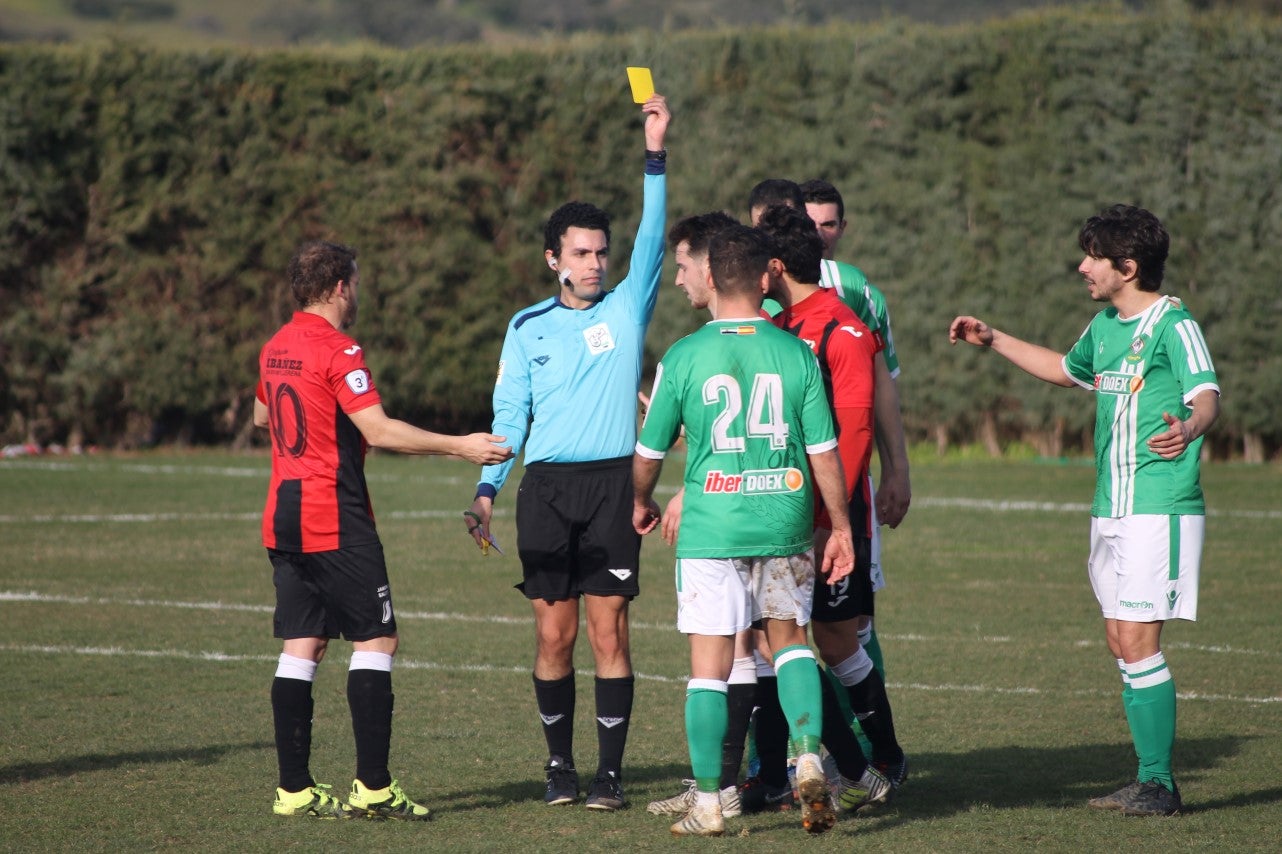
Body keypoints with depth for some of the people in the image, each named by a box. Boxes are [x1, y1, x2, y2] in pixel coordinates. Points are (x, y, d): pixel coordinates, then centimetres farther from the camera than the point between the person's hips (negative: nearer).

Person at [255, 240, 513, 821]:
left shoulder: (274, 350, 12)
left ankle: (294, 789, 5)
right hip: (336, 523, -8)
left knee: (302, 646, 7)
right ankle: (372, 787, -7)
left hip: (283, 521, 8)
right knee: (375, 640, -3)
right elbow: (380, 431, -20)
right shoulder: (338, 352, -13)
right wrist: (459, 446, -17)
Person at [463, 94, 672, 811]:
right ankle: (561, 765, 12)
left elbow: (652, 239, -7)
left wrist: (655, 153, -16)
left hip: (613, 484, -1)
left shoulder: (627, 308, 6)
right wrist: (487, 490, 0)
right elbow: (510, 413, 11)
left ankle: (610, 770, -1)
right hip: (546, 488, 1)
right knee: (555, 632, 1)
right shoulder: (528, 327, 10)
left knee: (610, 629, -5)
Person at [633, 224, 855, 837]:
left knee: (709, 664, 2)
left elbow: (649, 450, 6)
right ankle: (809, 758, 0)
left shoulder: (683, 357, -4)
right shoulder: (796, 353, 0)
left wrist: (641, 502, 25)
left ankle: (707, 803, 4)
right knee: (791, 640, 20)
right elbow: (824, 451, 1)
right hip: (785, 525, 2)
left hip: (710, 529, -2)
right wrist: (840, 528, 11)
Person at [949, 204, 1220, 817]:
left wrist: (1187, 428, -46)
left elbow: (1207, 397, -24)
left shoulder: (1174, 325, -10)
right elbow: (1065, 370, 37)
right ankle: (1150, 780, 13)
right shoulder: (1105, 326, 16)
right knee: (1121, 642, 7)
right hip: (1110, 509, 8)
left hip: (1159, 508, -8)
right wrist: (993, 341, 36)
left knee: (1137, 640, -11)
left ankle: (1158, 783, -6)